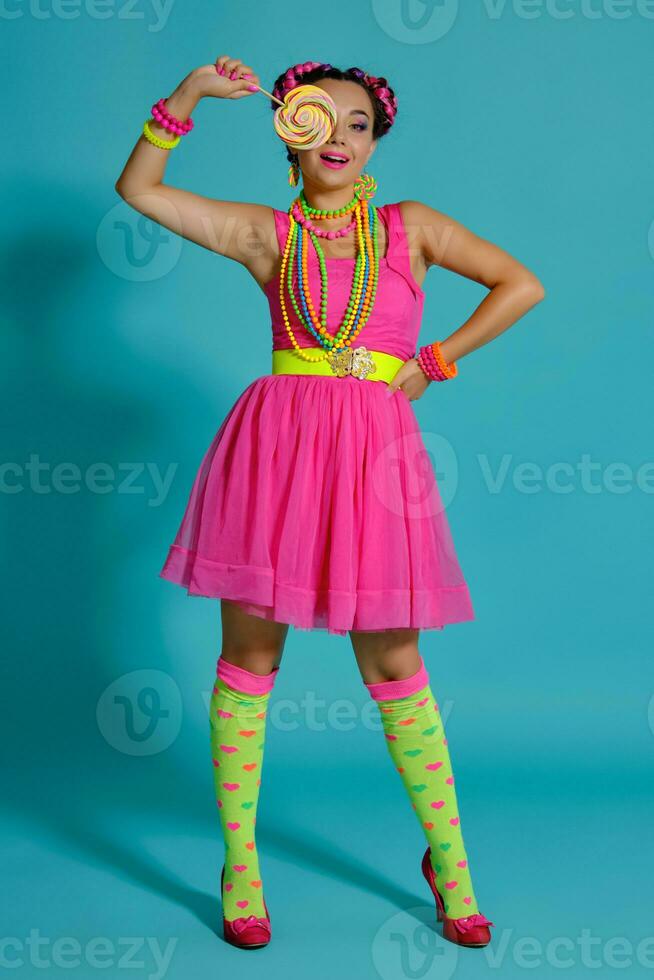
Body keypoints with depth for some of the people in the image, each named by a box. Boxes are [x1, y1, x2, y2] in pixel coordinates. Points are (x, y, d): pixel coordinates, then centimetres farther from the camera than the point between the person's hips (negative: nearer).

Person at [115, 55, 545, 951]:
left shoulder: (409, 226, 10)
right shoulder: (266, 234, 9)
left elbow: (523, 285, 7)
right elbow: (138, 187, 8)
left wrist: (434, 364, 2)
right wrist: (189, 94, 0)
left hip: (374, 451, 0)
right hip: (275, 443, 1)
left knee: (395, 670, 5)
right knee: (249, 658, 5)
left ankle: (449, 864, 22)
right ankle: (240, 869, 20)